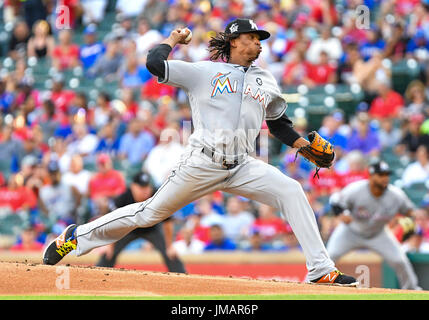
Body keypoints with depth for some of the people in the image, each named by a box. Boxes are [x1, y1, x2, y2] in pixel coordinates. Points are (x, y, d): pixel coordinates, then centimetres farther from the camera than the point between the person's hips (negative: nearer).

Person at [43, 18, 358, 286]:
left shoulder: (265, 81, 17)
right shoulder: (203, 72, 3)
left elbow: (279, 124, 26)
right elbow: (155, 64, -6)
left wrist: (306, 146, 12)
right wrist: (174, 38, 10)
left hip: (242, 167, 4)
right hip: (202, 164, -4)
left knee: (291, 191, -17)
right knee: (151, 213, 1)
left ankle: (321, 270, -16)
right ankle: (78, 235, 18)